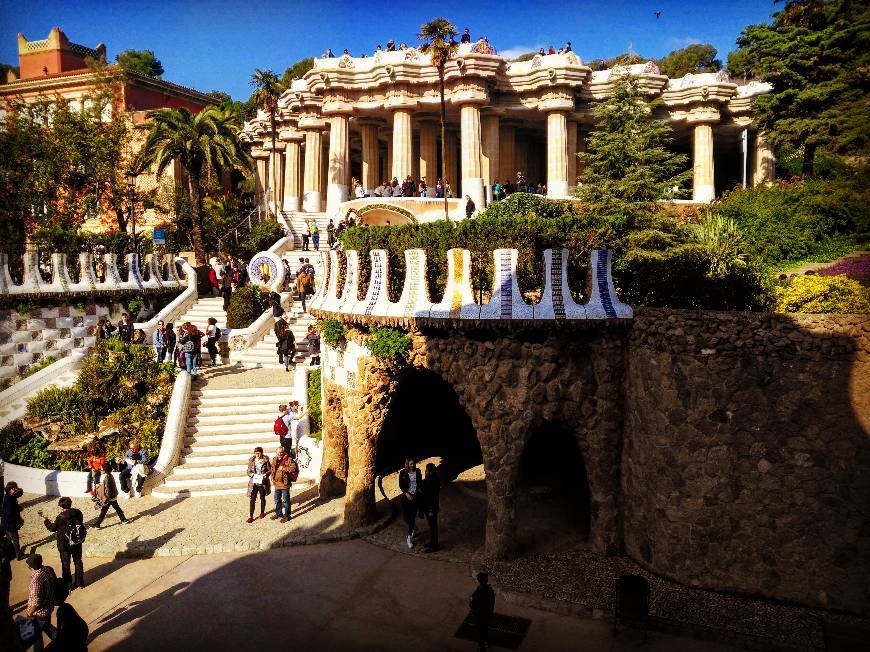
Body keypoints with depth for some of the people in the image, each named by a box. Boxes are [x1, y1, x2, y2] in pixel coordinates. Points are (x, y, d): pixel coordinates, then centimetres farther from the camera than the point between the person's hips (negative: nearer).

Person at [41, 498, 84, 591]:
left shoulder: (60, 517, -22)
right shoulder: (78, 513, -10)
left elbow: (52, 528, -7)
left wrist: (46, 521, 10)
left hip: (65, 545, -4)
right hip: (77, 543, 4)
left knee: (65, 564, 14)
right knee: (78, 562, 18)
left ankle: (68, 585, 23)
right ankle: (80, 583, 29)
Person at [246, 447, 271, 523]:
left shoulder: (265, 460, -7)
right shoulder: (251, 460, -3)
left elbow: (270, 470, -2)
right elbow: (248, 471, 1)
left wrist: (265, 474, -20)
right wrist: (252, 475, -19)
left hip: (263, 483, 0)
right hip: (253, 483, 0)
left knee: (262, 498, 15)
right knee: (252, 499, -2)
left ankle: (262, 512, 36)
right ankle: (250, 516, 4)